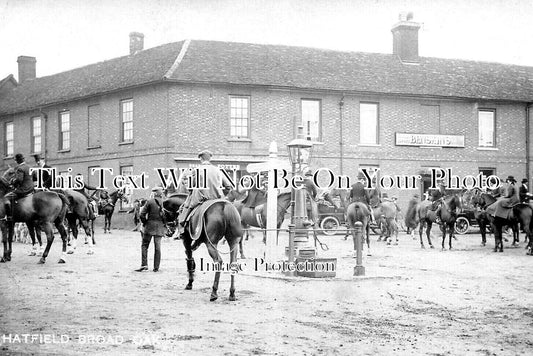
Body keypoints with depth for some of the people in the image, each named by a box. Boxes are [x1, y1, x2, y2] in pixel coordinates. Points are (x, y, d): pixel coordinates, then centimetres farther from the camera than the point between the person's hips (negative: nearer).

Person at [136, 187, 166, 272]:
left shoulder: (150, 202, -7)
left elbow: (142, 214, -10)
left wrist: (144, 223, 4)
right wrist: (165, 225, 11)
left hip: (150, 226, -3)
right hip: (160, 227, 3)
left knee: (144, 245, 6)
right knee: (157, 247, 7)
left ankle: (144, 264, -4)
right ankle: (156, 267, 7)